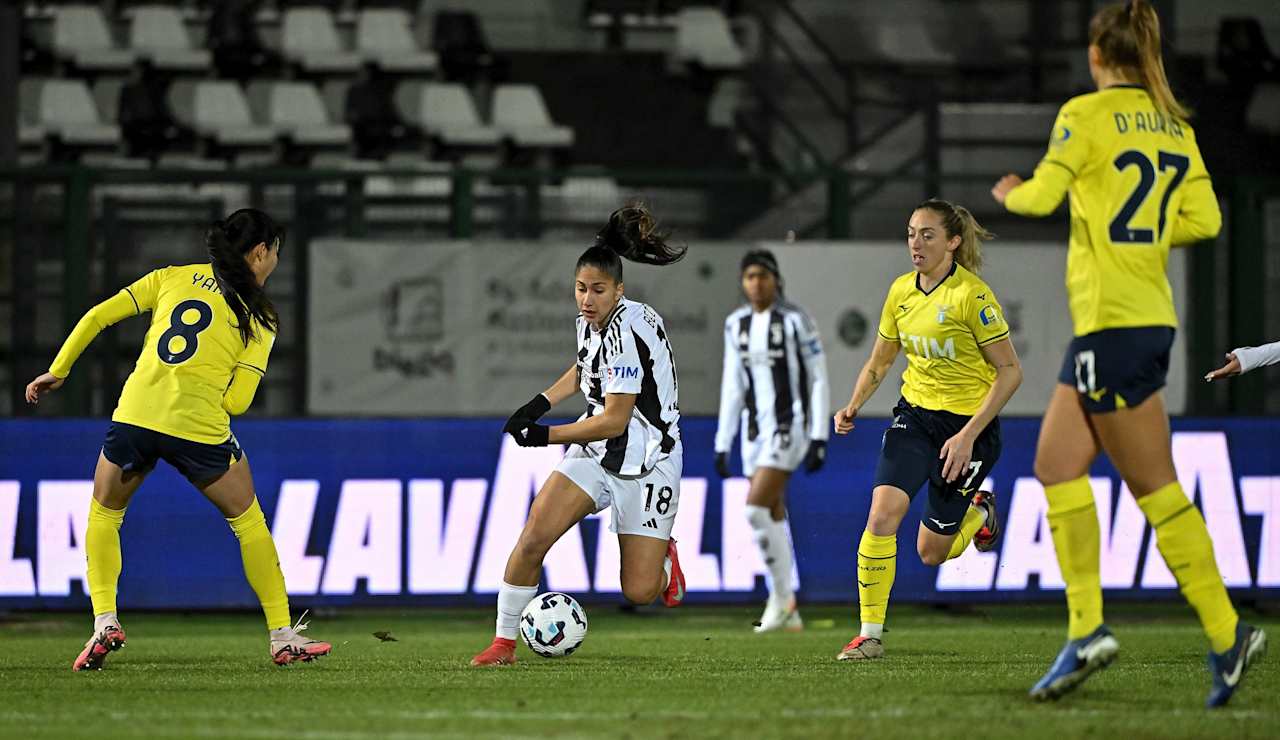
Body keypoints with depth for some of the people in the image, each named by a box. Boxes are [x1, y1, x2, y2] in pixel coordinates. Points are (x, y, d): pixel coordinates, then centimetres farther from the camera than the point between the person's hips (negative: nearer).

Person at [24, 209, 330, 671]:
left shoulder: (172, 278, 15)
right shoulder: (260, 316, 7)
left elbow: (99, 316, 9)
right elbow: (237, 401, 0)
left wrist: (58, 371, 17)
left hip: (135, 415, 2)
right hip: (200, 426, -2)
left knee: (103, 515, 24)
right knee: (248, 521, 19)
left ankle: (104, 620, 7)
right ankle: (282, 637, 19)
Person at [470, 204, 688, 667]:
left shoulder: (627, 332, -24)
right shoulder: (590, 321, 1)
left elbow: (614, 421, -23)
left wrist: (546, 435, -19)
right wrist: (543, 402, 12)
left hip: (647, 465, -6)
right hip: (597, 452, 6)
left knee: (640, 593, -6)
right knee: (534, 537, -15)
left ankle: (663, 556, 30)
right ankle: (504, 642, -3)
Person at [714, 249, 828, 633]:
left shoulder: (796, 320, -9)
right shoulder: (737, 325, 8)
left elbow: (819, 380, -8)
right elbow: (732, 387, 13)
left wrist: (819, 439, -13)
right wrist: (723, 445, 10)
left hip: (790, 426, -7)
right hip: (755, 429, 7)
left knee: (755, 509, -19)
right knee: (774, 520, 7)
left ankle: (782, 595, -6)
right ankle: (788, 613, 14)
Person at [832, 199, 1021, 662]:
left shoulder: (972, 295, -17)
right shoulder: (901, 291, 2)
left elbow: (1010, 371, -14)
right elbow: (879, 362, 16)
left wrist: (969, 435, -19)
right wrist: (854, 405, -3)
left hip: (969, 421, -4)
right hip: (914, 415, 4)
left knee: (932, 553, 2)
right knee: (882, 513, -19)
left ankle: (978, 511, 37)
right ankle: (870, 633, -11)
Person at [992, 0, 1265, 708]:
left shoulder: (1086, 115, -10)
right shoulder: (1173, 124, 10)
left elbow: (1041, 194, -14)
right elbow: (1204, 219, 7)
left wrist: (1010, 192, 8)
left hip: (1113, 322, -8)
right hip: (1147, 313, 8)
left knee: (1154, 486, -5)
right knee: (1057, 465, 11)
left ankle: (1227, 633, -6)